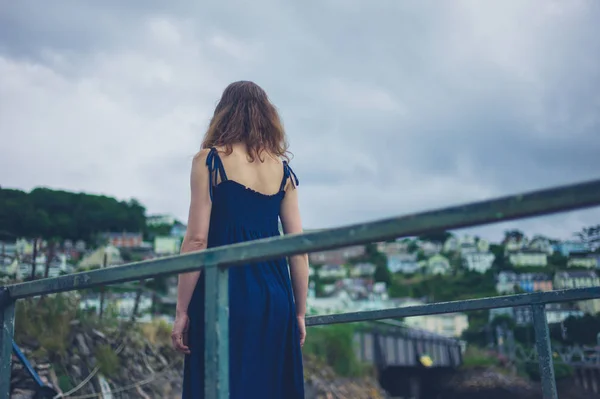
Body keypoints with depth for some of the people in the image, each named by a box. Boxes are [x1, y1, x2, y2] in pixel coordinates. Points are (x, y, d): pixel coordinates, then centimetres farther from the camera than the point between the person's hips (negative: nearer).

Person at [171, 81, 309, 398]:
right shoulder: (282, 168, 10)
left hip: (225, 294, -4)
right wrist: (300, 313, 15)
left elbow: (197, 240, -8)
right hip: (275, 298, 4)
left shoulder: (209, 160, -1)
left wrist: (181, 311, -3)